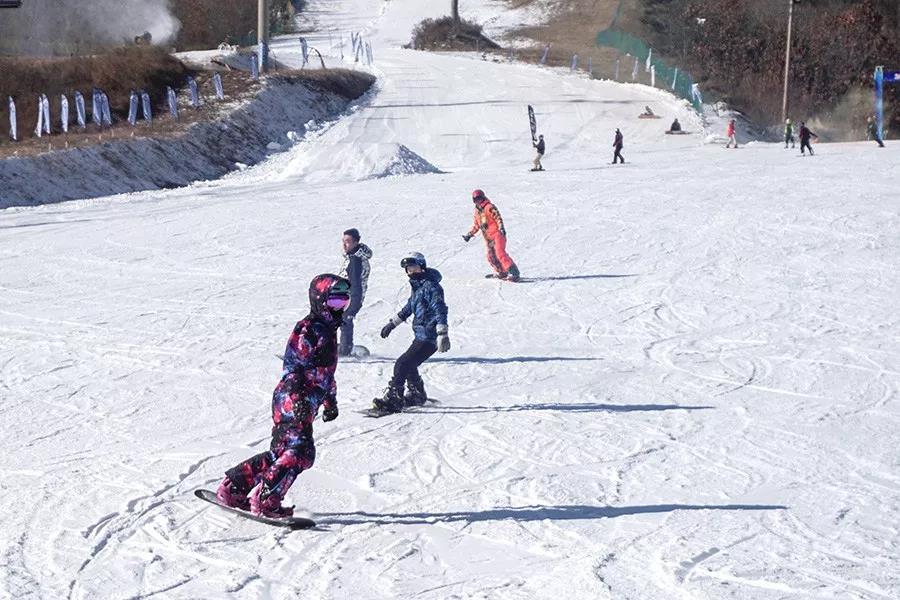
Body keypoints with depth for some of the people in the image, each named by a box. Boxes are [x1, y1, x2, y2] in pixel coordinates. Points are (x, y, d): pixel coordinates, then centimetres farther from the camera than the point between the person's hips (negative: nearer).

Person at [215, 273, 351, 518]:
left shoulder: (328, 331, 19)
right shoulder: (307, 330, -12)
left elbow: (326, 371, 30)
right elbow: (292, 366, -20)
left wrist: (331, 401, 34)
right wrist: (299, 398, -30)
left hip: (304, 405, 10)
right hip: (292, 402, -10)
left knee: (280, 452, 11)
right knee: (299, 452, -15)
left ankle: (232, 488, 18)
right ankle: (265, 502, -11)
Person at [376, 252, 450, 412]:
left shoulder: (430, 286, -16)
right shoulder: (416, 286, 15)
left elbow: (440, 310, -24)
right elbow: (409, 308, 30)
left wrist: (442, 334, -32)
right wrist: (393, 323, 35)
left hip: (428, 337, -9)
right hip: (420, 335, 9)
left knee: (402, 364, -13)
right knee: (409, 365, 19)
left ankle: (393, 399, -11)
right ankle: (417, 395, 35)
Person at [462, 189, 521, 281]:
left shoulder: (489, 207, -7)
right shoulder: (477, 211, 17)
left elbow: (498, 218, -14)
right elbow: (476, 225, 28)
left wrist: (501, 228, -28)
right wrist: (469, 234, 25)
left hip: (496, 234, -9)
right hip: (488, 238, 9)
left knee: (500, 253, -21)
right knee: (491, 256, 3)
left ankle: (513, 272, -26)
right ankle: (501, 273, 13)